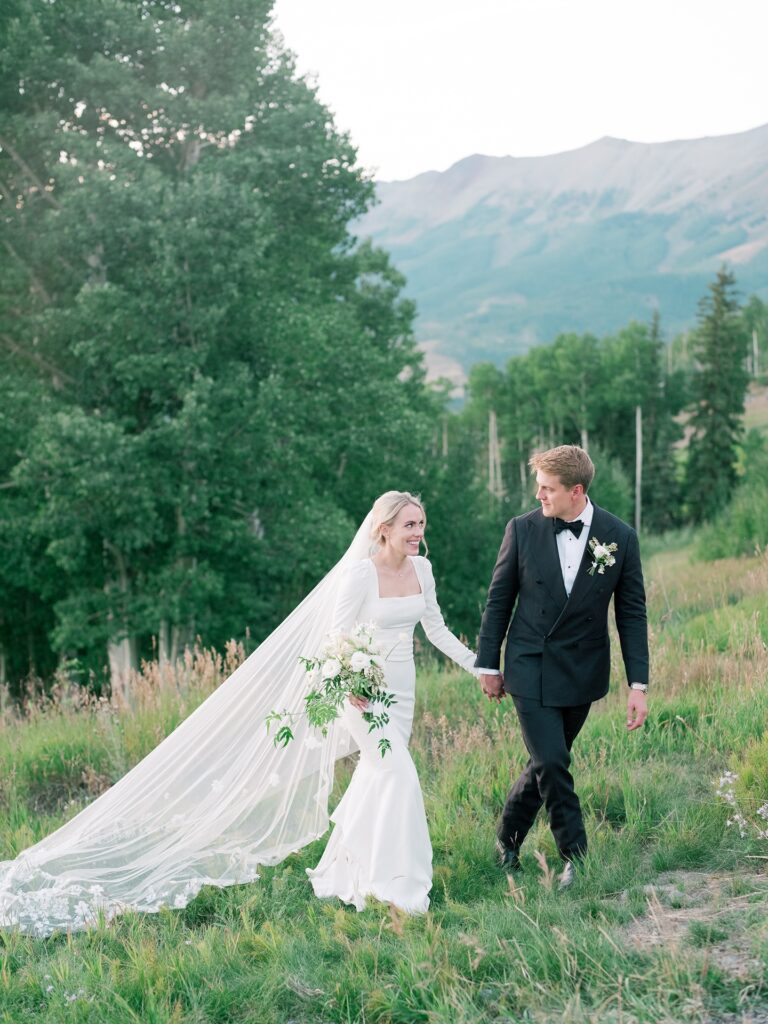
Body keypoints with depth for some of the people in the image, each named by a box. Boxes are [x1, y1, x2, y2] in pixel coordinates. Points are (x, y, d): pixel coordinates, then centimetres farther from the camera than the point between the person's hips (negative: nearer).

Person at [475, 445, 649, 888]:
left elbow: (632, 614, -2)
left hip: (582, 673, 2)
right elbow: (499, 600, 2)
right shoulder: (523, 529, -7)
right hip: (530, 668, -1)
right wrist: (488, 665, 5)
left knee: (546, 762, 11)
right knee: (551, 764, -10)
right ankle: (576, 857, 4)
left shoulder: (621, 537, -7)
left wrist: (638, 685, -5)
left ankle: (509, 840, 32)